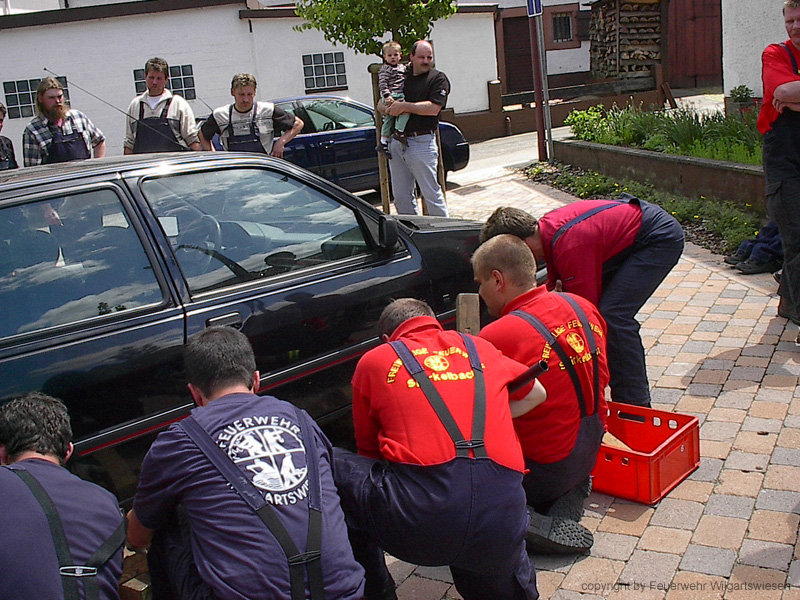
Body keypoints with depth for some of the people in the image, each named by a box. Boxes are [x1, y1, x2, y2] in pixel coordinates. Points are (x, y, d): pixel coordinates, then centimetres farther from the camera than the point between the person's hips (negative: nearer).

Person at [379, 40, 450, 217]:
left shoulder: (438, 79, 0)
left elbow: (433, 108, -14)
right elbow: (380, 104, 17)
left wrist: (404, 106, -14)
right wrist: (390, 108, -6)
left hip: (422, 142, -6)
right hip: (396, 141, 6)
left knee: (431, 193, -3)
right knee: (400, 196, 9)